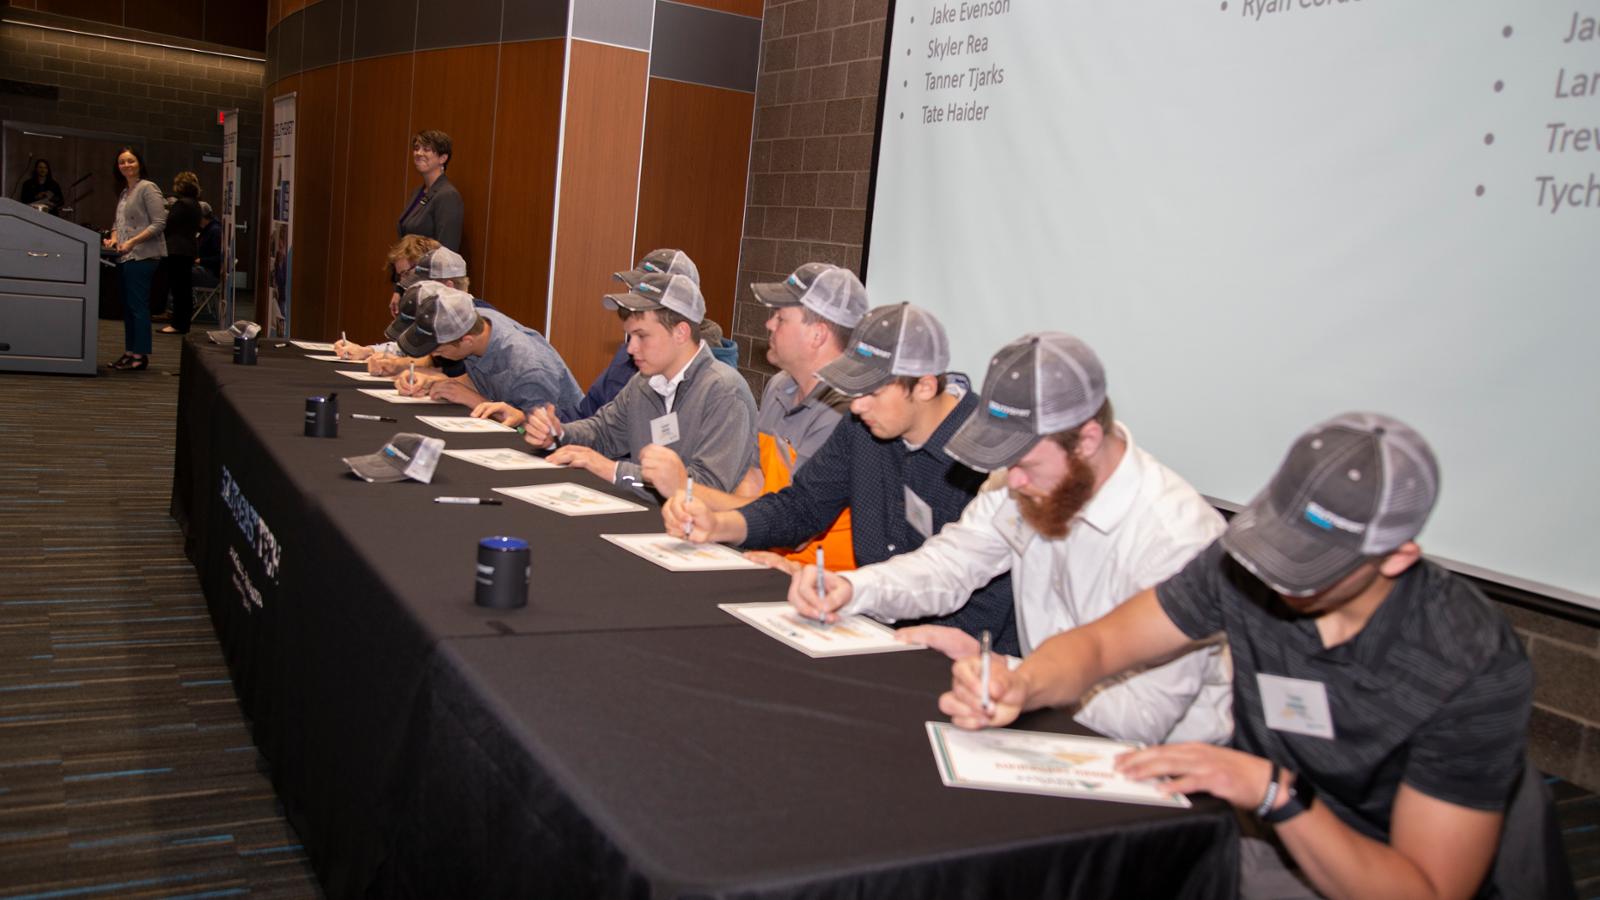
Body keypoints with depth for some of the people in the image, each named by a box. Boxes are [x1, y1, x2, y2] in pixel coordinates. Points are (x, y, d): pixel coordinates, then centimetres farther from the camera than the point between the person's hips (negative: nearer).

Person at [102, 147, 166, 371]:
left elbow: (159, 223, -13)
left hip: (142, 256, -9)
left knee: (138, 305, -9)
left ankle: (140, 355, -6)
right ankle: (130, 352, 16)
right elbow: (119, 223, 24)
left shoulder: (147, 188, -7)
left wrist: (133, 241, -18)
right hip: (125, 257, 9)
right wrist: (113, 239, 2)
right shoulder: (123, 193, 18)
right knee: (127, 306, 10)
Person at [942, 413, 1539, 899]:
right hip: (1253, 830, 4)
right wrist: (1019, 687, -27)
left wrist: (1276, 793, -33)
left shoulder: (1475, 668, -24)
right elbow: (1099, 643, -6)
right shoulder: (1245, 563, -13)